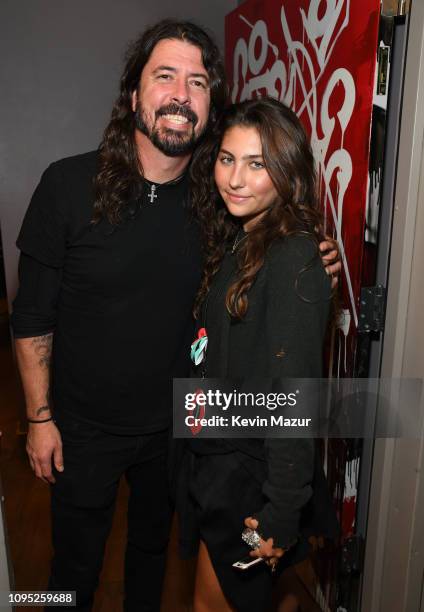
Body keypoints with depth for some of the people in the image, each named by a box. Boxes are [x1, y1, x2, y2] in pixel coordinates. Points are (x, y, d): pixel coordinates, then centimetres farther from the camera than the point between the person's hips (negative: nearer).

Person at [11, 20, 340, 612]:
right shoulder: (69, 184, -17)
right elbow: (32, 315, -10)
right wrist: (40, 417, -7)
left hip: (173, 424, 3)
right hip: (84, 427, -2)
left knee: (153, 542, 28)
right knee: (76, 560, 21)